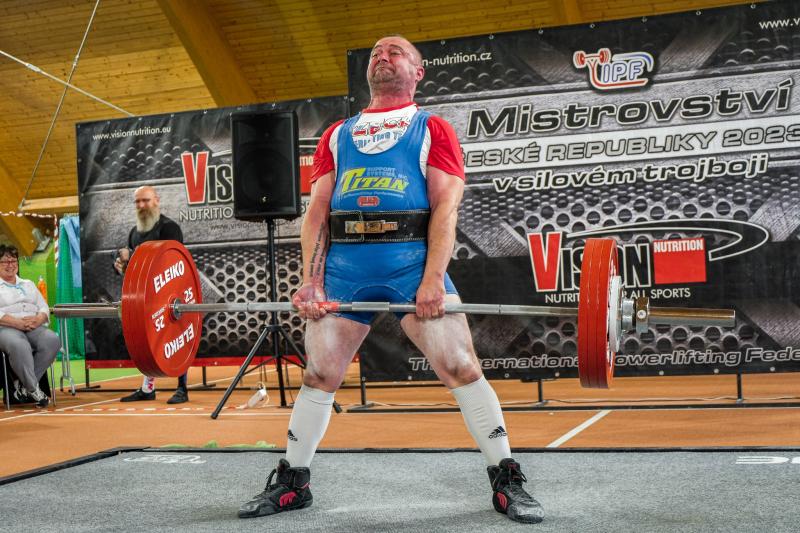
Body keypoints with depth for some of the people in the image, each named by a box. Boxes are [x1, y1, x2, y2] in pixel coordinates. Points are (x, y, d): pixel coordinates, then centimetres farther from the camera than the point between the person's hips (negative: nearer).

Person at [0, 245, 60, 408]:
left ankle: (23, 386, -23)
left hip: (34, 327, 5)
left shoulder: (28, 284, 28)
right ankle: (33, 389, -28)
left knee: (53, 340, -29)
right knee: (19, 345, -40)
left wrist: (38, 319, -7)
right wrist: (18, 323, -18)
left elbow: (44, 307, 18)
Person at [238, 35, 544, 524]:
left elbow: (445, 207, 0)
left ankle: (507, 482, 3)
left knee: (460, 367, -7)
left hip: (412, 259, -3)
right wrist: (311, 281, 1)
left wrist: (434, 279, -14)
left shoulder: (432, 129, 12)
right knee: (320, 374, 6)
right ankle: (292, 481, 21)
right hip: (344, 264, 3)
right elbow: (318, 212, 14)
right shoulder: (338, 135, 22)